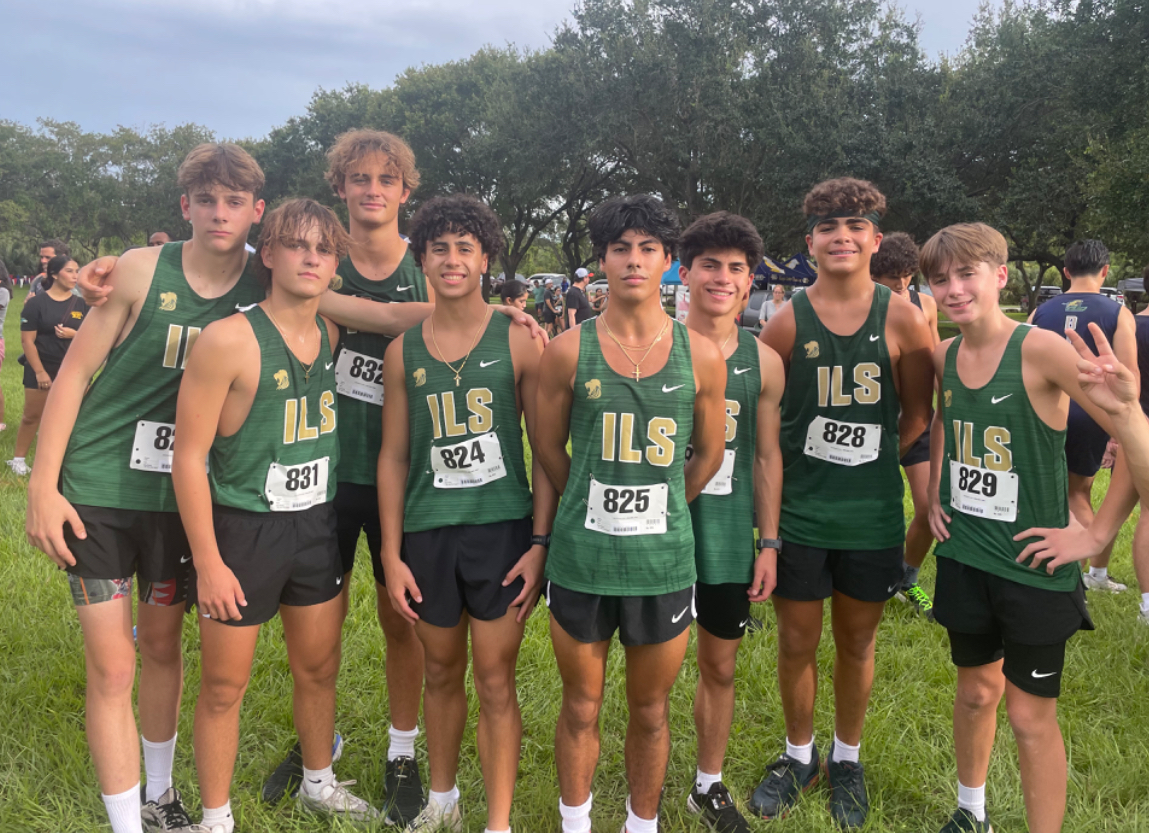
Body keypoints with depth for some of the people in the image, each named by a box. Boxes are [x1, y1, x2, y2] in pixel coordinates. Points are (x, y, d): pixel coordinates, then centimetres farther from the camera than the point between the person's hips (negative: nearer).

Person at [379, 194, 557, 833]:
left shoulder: (518, 342, -3)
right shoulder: (404, 351, 5)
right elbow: (394, 456, 8)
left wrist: (541, 542, -8)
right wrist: (392, 554, 4)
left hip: (502, 529, -3)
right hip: (429, 533, 3)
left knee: (495, 682, 3)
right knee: (442, 674, 17)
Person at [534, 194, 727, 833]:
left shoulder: (701, 357, -2)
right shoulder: (569, 351, -4)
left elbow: (709, 455, 9)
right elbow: (549, 447, 6)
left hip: (665, 561, 1)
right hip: (581, 559, 0)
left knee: (651, 710, 16)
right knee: (582, 706, 15)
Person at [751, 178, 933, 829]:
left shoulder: (903, 319, -5)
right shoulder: (787, 322, -5)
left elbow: (918, 414, 3)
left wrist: (872, 460, -2)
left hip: (872, 514, 0)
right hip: (799, 512, 0)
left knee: (858, 643, 16)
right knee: (797, 643, 11)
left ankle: (847, 758, 38)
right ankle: (800, 754, 36)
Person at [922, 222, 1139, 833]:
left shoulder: (1041, 349, -18)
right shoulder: (944, 356, -1)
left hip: (1034, 565, -5)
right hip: (963, 554, 5)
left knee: (1030, 713, 5)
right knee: (977, 690, 21)